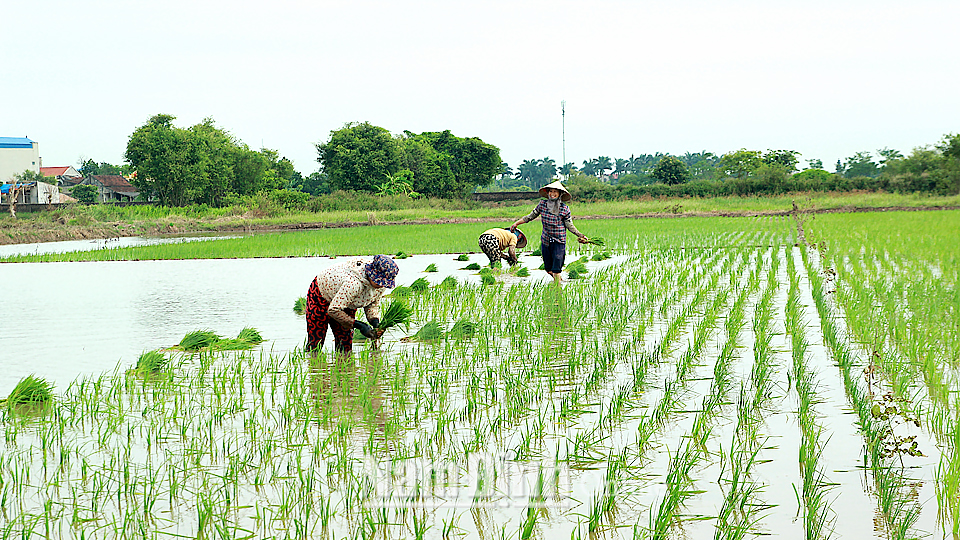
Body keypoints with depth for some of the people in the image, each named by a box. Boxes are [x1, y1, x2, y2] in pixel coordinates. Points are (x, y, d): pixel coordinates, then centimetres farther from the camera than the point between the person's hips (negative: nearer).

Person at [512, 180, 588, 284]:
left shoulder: (564, 208, -6)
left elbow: (569, 226, -2)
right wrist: (517, 223, 7)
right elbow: (530, 217, 10)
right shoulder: (542, 205, 0)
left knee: (556, 270, -8)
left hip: (559, 241, -3)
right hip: (545, 240, 3)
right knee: (548, 269, 12)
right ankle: (559, 280, 38)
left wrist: (580, 235, -11)